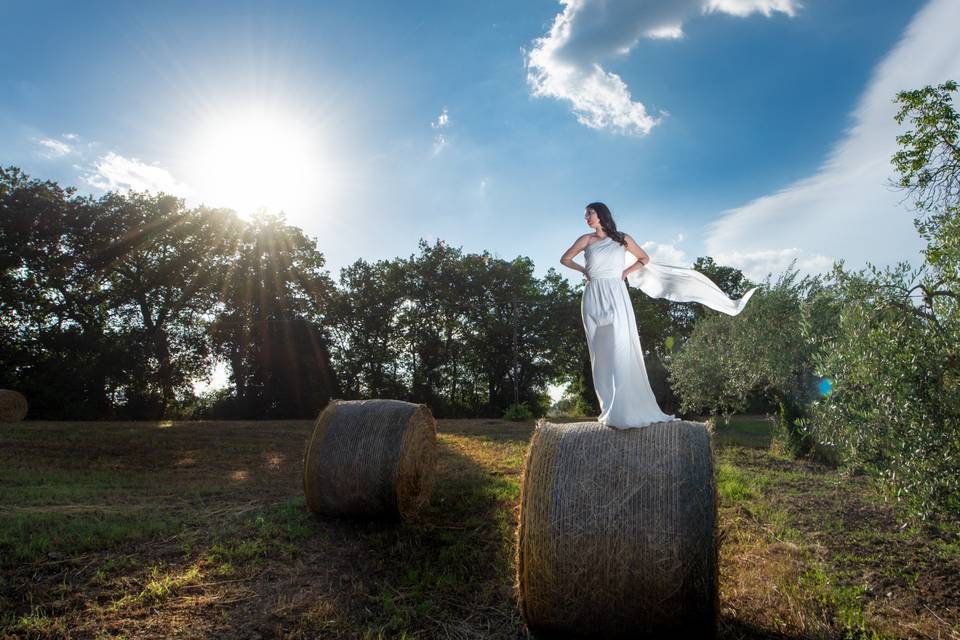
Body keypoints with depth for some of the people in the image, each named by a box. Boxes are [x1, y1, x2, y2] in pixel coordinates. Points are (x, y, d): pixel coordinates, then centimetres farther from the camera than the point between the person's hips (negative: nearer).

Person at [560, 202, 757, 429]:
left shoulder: (623, 239, 9)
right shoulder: (586, 239, 7)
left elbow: (644, 259, 21)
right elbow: (564, 259, 16)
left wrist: (624, 273, 8)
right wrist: (583, 270, 7)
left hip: (616, 298, 0)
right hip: (594, 300, 0)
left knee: (621, 353, -7)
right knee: (601, 355, 0)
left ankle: (626, 410, -2)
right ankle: (610, 409, 5)